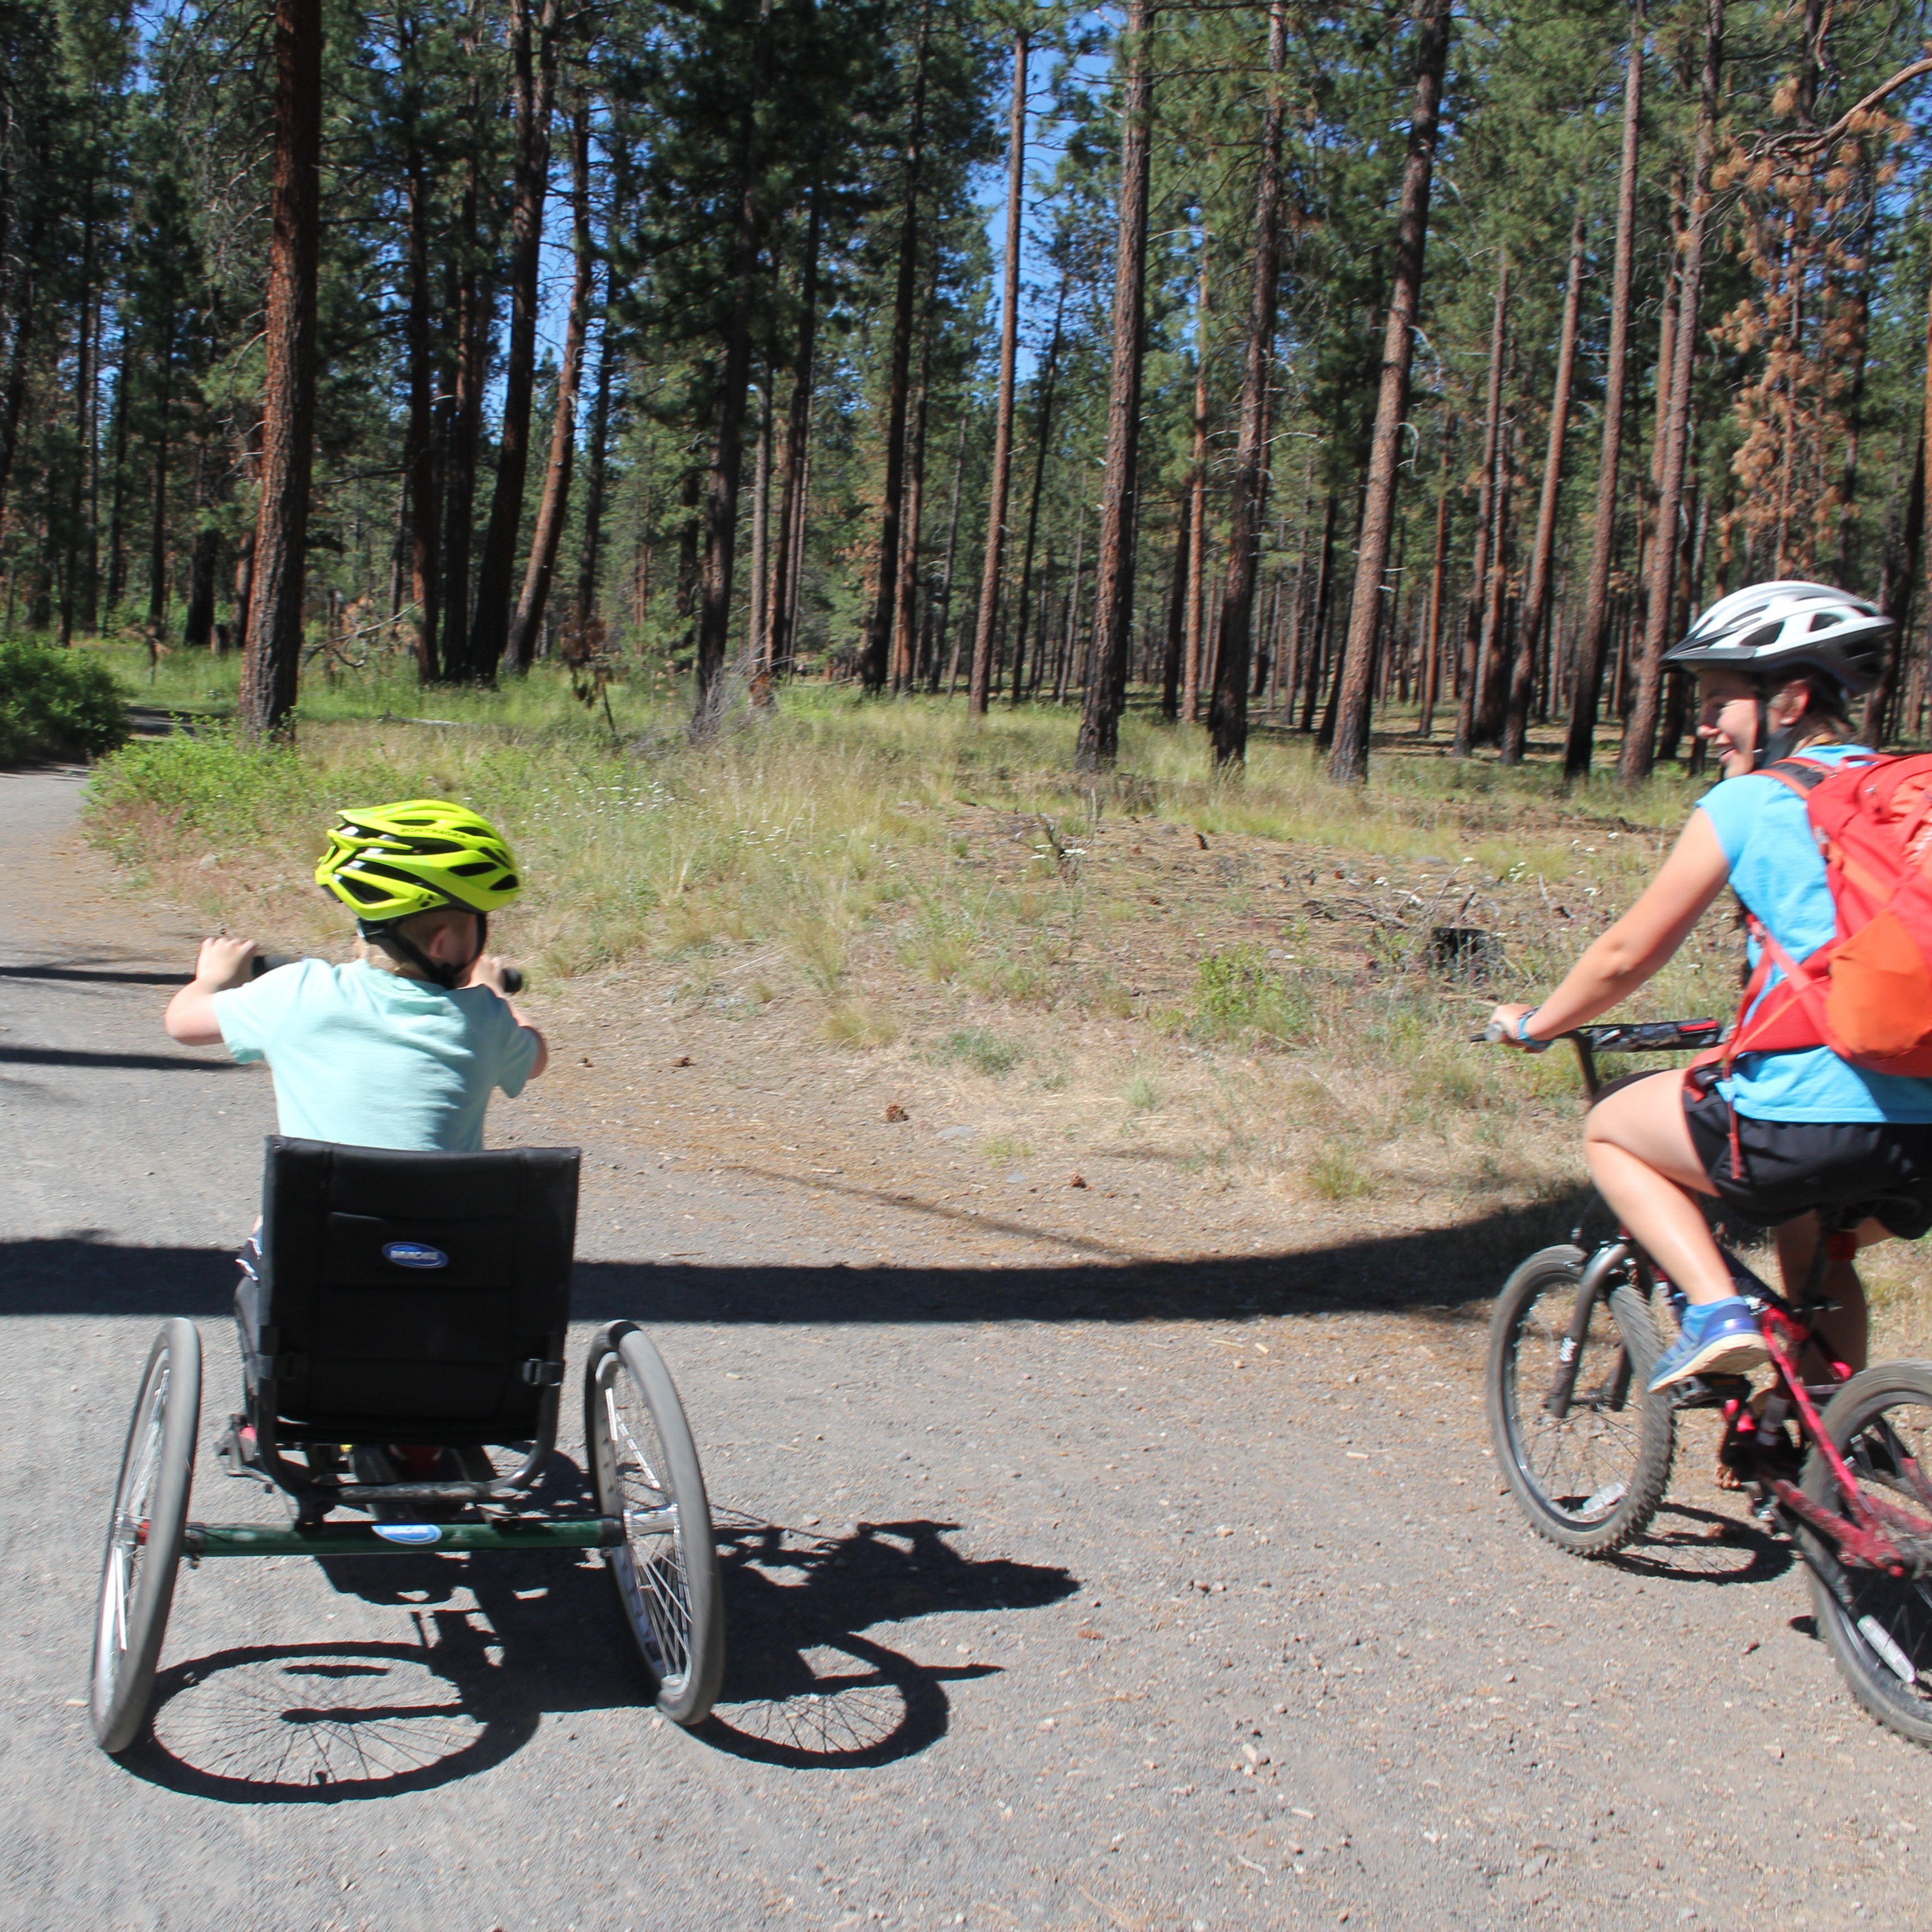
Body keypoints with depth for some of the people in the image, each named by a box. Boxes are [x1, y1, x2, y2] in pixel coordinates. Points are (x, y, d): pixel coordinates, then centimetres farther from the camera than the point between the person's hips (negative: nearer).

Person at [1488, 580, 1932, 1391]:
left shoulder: (1746, 805, -2)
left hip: (1807, 1125, -7)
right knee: (1814, 1247, 35)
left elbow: (1625, 957, 2)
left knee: (1610, 1128, 19)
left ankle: (1715, 1310, 2)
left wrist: (1534, 1024, 19)